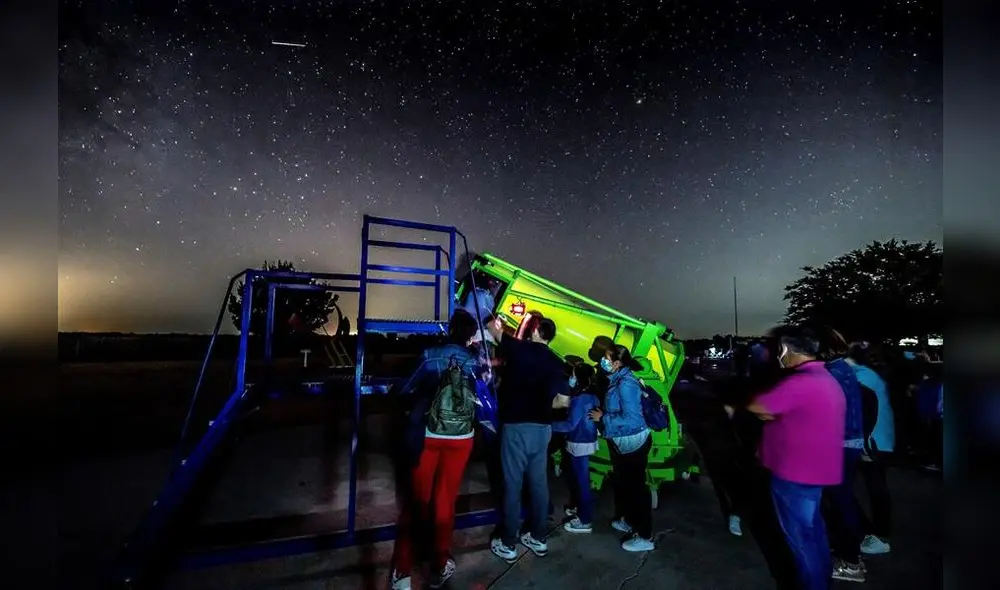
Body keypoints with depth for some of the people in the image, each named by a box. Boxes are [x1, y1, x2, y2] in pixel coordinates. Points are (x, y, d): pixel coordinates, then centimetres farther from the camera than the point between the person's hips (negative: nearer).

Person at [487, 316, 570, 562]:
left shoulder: (519, 348, -7)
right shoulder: (556, 362, 4)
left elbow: (494, 330, 9)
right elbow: (563, 400, 2)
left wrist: (495, 324, 31)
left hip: (516, 426, -4)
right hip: (542, 427, 5)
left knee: (513, 485, 4)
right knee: (539, 483, 14)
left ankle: (508, 544, 14)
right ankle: (538, 538, 27)